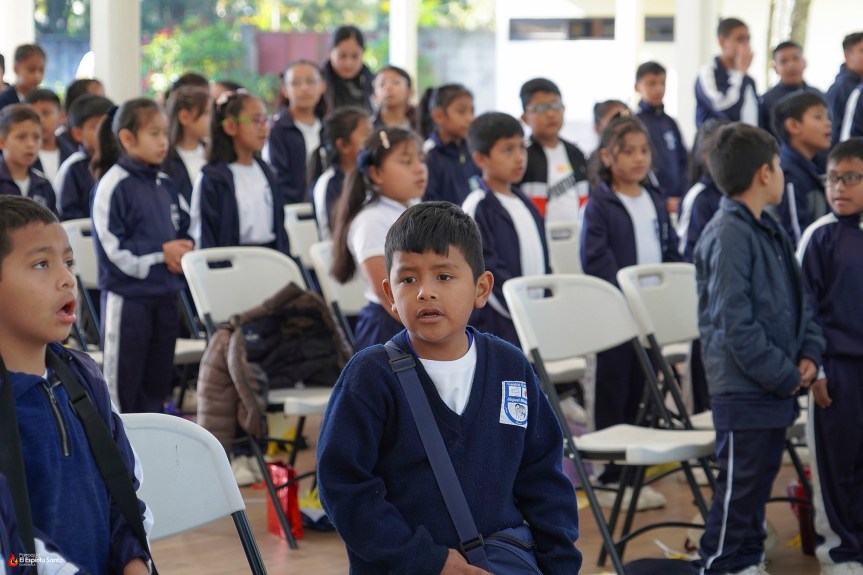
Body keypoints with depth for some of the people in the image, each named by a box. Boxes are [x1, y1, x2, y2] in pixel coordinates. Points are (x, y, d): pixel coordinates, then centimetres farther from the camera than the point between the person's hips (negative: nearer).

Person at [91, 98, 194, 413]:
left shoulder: (165, 186, 10)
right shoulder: (113, 186, -12)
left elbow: (182, 230, 19)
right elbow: (113, 247, -16)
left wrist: (183, 251, -3)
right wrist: (161, 254, -14)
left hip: (165, 294, 7)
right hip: (127, 295, -7)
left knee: (157, 383, 14)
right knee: (123, 379, 2)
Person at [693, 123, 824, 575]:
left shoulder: (769, 231, 12)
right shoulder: (728, 236, -18)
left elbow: (798, 300, 17)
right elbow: (735, 324, -22)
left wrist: (809, 353, 1)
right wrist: (784, 375, -17)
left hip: (775, 388, 9)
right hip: (743, 389, -9)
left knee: (761, 478, 17)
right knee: (738, 484, -2)